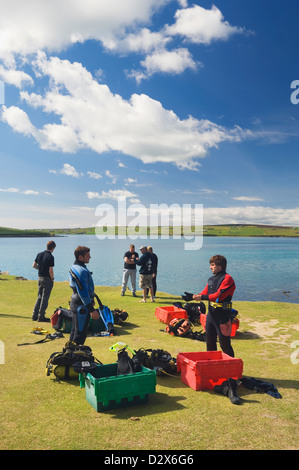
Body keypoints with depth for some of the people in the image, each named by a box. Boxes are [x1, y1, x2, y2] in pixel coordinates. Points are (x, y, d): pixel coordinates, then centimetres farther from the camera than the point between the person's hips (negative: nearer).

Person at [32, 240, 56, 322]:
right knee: (45, 298, 2)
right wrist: (52, 279, -5)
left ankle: (35, 315, 18)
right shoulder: (50, 257, -17)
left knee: (39, 297, 17)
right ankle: (41, 316, 7)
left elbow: (34, 265, 10)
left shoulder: (39, 254, 4)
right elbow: (50, 270, -20)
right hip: (47, 279, -7)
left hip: (40, 278, 7)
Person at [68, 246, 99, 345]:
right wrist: (92, 310, -22)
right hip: (81, 305, -11)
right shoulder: (81, 271, -23)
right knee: (80, 333, 0)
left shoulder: (75, 267, 9)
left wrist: (90, 299, 27)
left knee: (75, 330, 22)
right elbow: (83, 293, -25)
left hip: (75, 303, 11)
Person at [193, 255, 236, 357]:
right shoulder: (211, 279, 14)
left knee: (224, 343, -2)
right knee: (210, 341, 17)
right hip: (211, 313, 8)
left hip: (222, 315, -8)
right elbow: (205, 292, 11)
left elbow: (218, 296, -21)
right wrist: (196, 296, -8)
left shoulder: (227, 279, -13)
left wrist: (202, 297, -22)